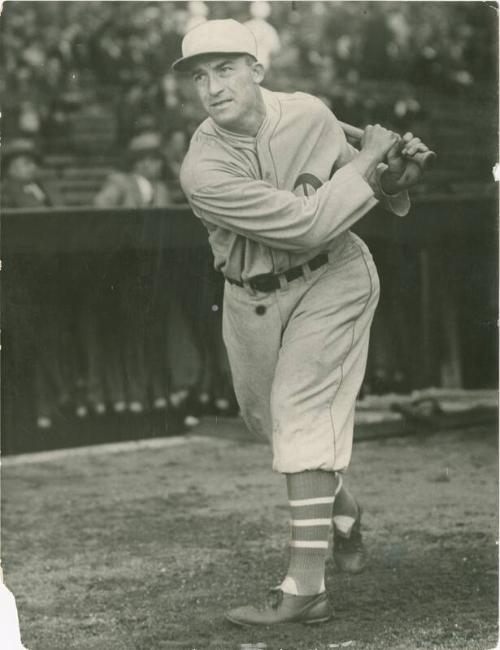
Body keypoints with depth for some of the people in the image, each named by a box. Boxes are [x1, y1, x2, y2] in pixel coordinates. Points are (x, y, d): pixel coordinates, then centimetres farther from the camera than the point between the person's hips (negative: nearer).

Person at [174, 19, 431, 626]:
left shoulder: (311, 114, -13)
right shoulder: (203, 170, -24)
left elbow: (358, 185, 6)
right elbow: (307, 224, -29)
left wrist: (397, 174, -16)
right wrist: (368, 158, -21)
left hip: (330, 279, -2)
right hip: (250, 297, 2)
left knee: (301, 409, -16)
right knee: (267, 417, 16)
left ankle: (306, 583, -20)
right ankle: (340, 508, 46)